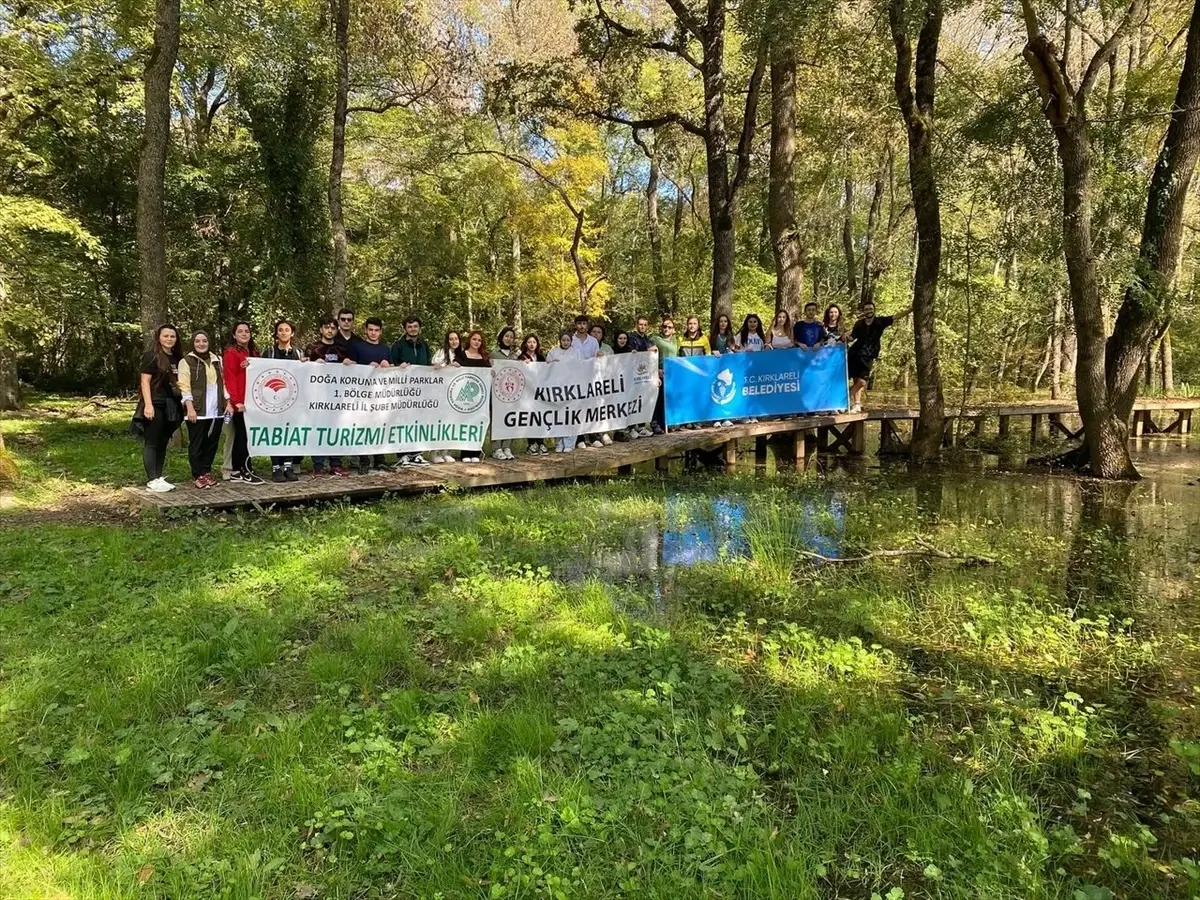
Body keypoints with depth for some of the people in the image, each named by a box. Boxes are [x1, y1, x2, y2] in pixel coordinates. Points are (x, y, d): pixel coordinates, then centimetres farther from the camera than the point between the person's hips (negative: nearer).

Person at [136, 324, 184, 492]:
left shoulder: (177, 358, 13)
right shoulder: (152, 356, -5)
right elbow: (144, 381, -10)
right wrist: (148, 405, -19)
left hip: (171, 406, 7)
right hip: (155, 405, -7)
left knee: (163, 443, 10)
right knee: (151, 443, -4)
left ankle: (159, 478, 15)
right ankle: (152, 481, -4)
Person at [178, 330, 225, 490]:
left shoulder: (217, 360, 14)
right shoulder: (186, 361, -2)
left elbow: (223, 382, 19)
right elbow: (184, 386, -8)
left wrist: (228, 402, 9)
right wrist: (190, 408, -16)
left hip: (216, 410, 5)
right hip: (197, 411, -5)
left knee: (212, 442, 9)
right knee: (197, 444, 1)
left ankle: (206, 472, 21)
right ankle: (199, 476, 8)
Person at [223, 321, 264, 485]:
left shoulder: (253, 352, 19)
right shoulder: (231, 352, -4)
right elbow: (230, 378, -12)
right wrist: (235, 401, -19)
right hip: (239, 402, -7)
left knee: (241, 436, 9)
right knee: (244, 435, -6)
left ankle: (238, 471, 13)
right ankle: (245, 471, -3)